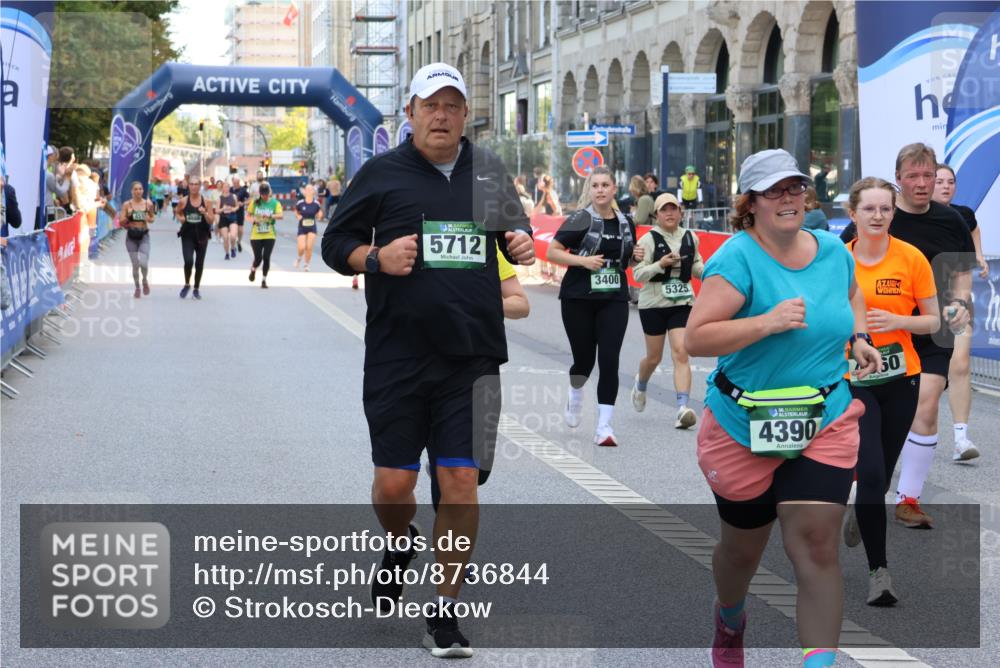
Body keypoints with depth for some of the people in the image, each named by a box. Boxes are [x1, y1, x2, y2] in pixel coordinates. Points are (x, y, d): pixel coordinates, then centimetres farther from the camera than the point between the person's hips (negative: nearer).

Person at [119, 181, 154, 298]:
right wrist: (128, 216, -21)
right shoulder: (127, 205, -3)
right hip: (131, 236, 0)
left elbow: (152, 218, 15)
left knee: (143, 263, -14)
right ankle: (137, 287, 22)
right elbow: (121, 222, -1)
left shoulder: (148, 203, 0)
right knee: (135, 264, 2)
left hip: (144, 236, 0)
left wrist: (150, 218, -8)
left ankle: (145, 280, 18)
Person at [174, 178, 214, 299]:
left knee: (199, 263, 9)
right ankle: (187, 285, 9)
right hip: (187, 235, -1)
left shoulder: (205, 202, -2)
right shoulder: (183, 201, -3)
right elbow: (177, 212, 16)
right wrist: (180, 218, -5)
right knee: (188, 261, -16)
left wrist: (205, 213, -21)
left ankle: (197, 288, 26)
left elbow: (211, 221, -2)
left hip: (201, 236, 1)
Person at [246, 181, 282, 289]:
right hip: (256, 235, 0)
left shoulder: (275, 203, -1)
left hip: (269, 235, 0)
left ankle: (264, 280, 10)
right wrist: (252, 220, -11)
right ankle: (253, 270, 33)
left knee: (266, 257, -6)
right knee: (258, 258, -2)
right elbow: (249, 214, 11)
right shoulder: (255, 202, 3)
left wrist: (271, 216, -31)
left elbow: (280, 215, -13)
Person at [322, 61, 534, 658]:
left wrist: (522, 246, -1)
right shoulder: (382, 173, 2)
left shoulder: (490, 171, 9)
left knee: (461, 481, -3)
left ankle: (445, 612, 10)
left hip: (472, 358, 1)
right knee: (394, 482, 2)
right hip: (397, 357, -1)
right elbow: (335, 243, 6)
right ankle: (400, 544, 39)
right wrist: (375, 258, -14)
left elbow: (515, 230, 23)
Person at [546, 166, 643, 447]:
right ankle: (575, 396, 42)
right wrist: (583, 260, -19)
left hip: (614, 300, 3)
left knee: (609, 360, -9)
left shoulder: (625, 223, 9)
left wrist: (636, 257, 1)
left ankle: (604, 426, -8)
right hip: (578, 299, -3)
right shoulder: (580, 220, -5)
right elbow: (552, 252, -8)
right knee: (584, 359, 6)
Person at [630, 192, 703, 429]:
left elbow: (696, 267, 20)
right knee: (654, 356, 10)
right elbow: (637, 274, -9)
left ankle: (683, 408, -20)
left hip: (683, 303, 2)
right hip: (654, 303, -2)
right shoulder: (649, 239, -5)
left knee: (681, 353, -13)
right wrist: (661, 264, -23)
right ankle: (640, 384, 45)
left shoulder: (690, 238, 6)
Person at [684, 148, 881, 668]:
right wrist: (767, 322, -33)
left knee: (815, 546, -12)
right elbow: (695, 338, -25)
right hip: (744, 430, -3)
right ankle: (729, 621, 50)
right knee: (743, 547, 17)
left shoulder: (833, 250, 1)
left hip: (826, 425, 3)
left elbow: (852, 293, 25)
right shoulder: (737, 259, -18)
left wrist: (859, 338, 7)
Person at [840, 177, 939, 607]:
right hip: (852, 380, -1)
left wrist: (897, 321, -17)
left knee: (882, 472, 13)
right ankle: (878, 570, -5)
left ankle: (861, 513, 49)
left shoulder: (911, 258, -5)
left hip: (900, 380, 1)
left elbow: (933, 321, -1)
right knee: (871, 471, -14)